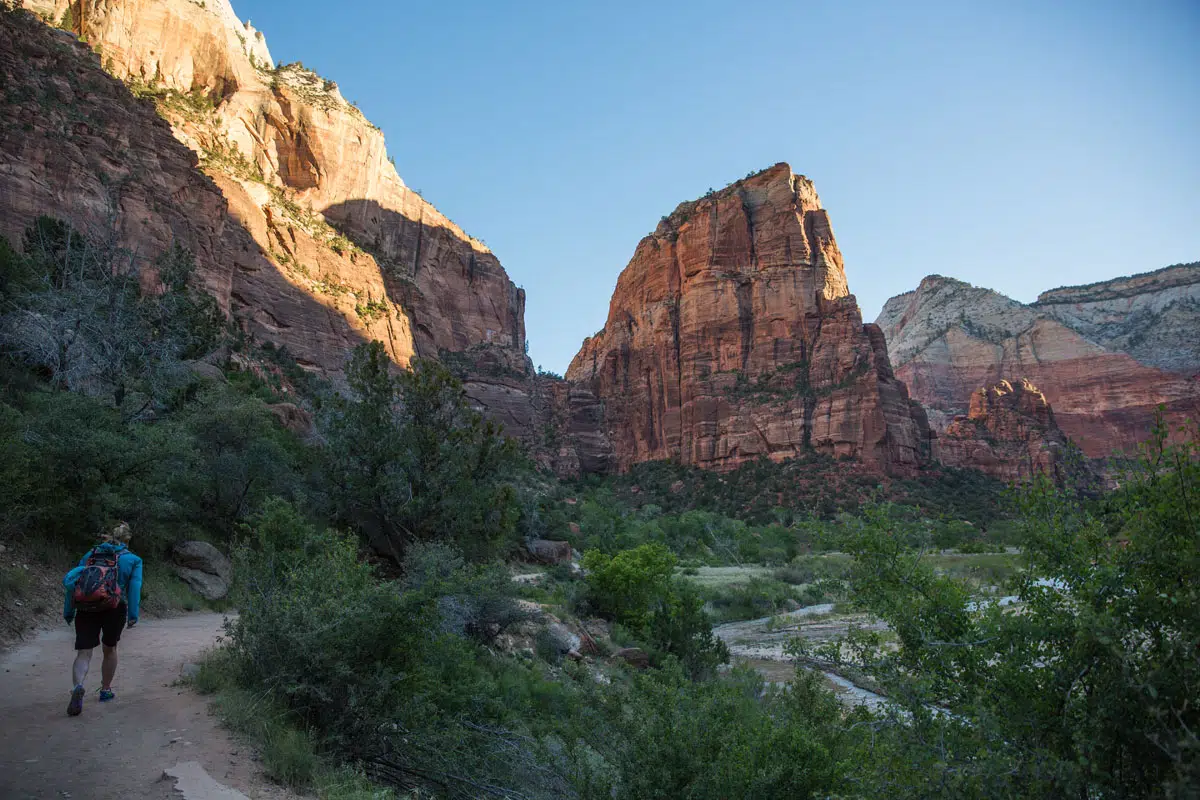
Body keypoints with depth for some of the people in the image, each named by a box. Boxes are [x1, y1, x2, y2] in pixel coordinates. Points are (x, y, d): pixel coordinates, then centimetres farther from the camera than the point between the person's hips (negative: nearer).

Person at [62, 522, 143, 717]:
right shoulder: (132, 559, 9)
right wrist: (133, 615, -7)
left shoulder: (90, 555, 19)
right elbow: (134, 587, -4)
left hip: (86, 609, 1)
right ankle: (106, 691, 30)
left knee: (84, 653, 0)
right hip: (114, 608, -1)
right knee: (110, 649, 21)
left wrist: (68, 612, 9)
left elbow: (71, 581, 10)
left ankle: (77, 687, -27)